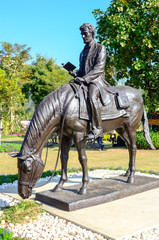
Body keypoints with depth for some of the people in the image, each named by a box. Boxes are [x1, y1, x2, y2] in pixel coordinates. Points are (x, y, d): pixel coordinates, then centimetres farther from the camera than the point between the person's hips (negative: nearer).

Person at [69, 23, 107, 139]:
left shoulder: (100, 48, 3)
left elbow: (99, 68, -11)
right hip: (83, 81, 8)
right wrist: (76, 74, 4)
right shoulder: (83, 52, 25)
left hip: (96, 80, -8)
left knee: (92, 97, -35)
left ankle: (97, 129, -29)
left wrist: (84, 78, -22)